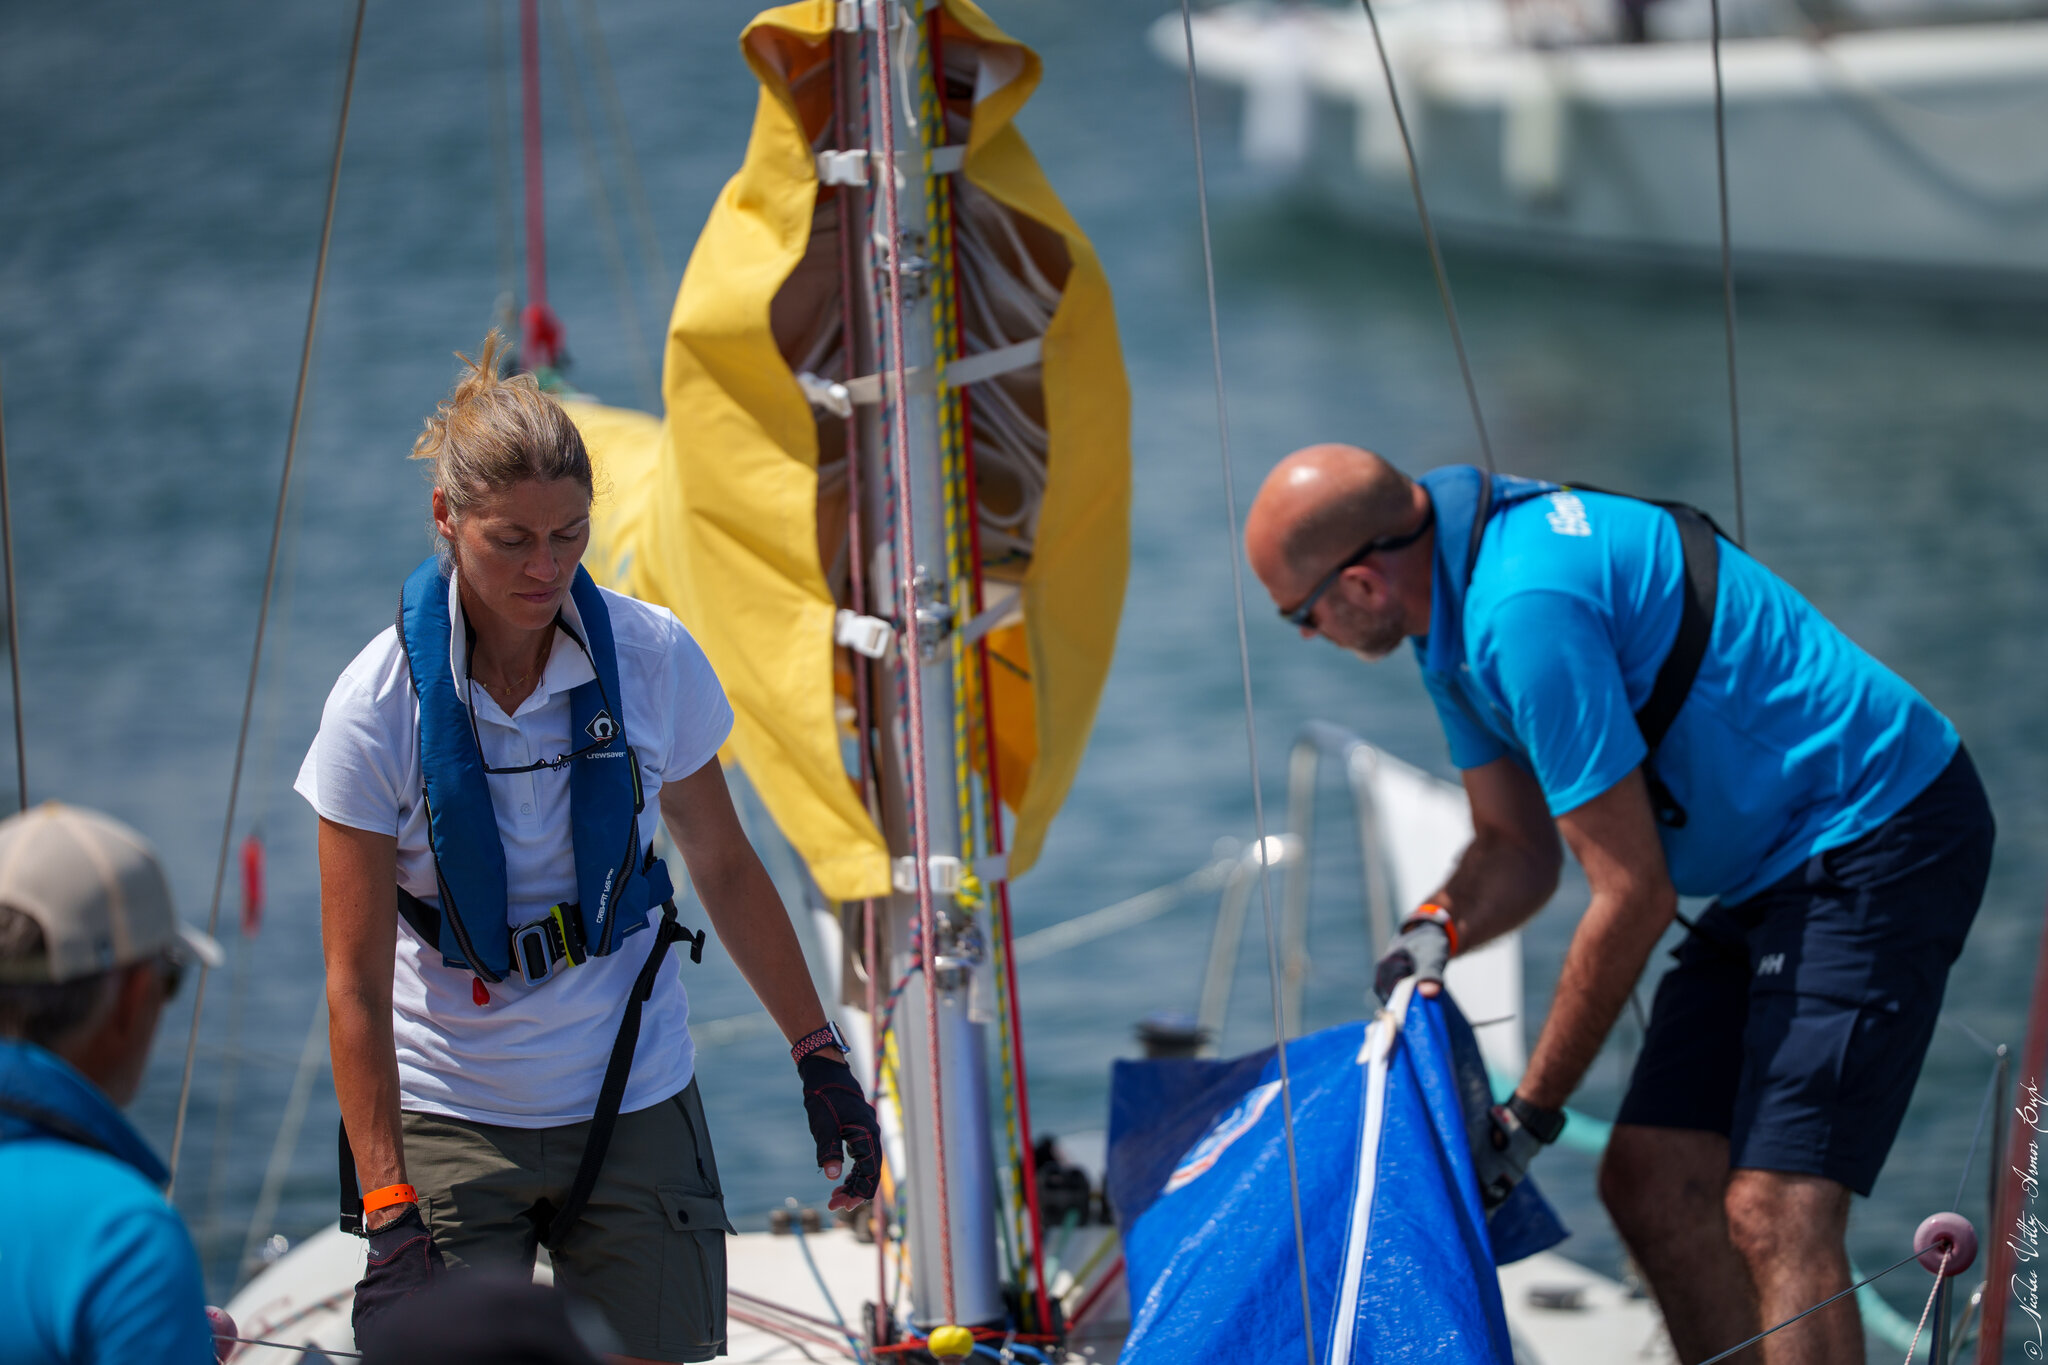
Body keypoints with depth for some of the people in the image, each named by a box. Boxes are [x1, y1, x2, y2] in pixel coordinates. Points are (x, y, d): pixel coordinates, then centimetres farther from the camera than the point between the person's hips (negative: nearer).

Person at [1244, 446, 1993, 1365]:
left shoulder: (1526, 609, -25)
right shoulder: (1454, 600, 8)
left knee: (1772, 1213, -20)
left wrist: (1528, 1116, -13)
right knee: (1650, 1184, 7)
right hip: (1774, 872, 11)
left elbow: (1635, 895, -21)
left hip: (1877, 843, -11)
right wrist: (1438, 927, -6)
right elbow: (1517, 849, 18)